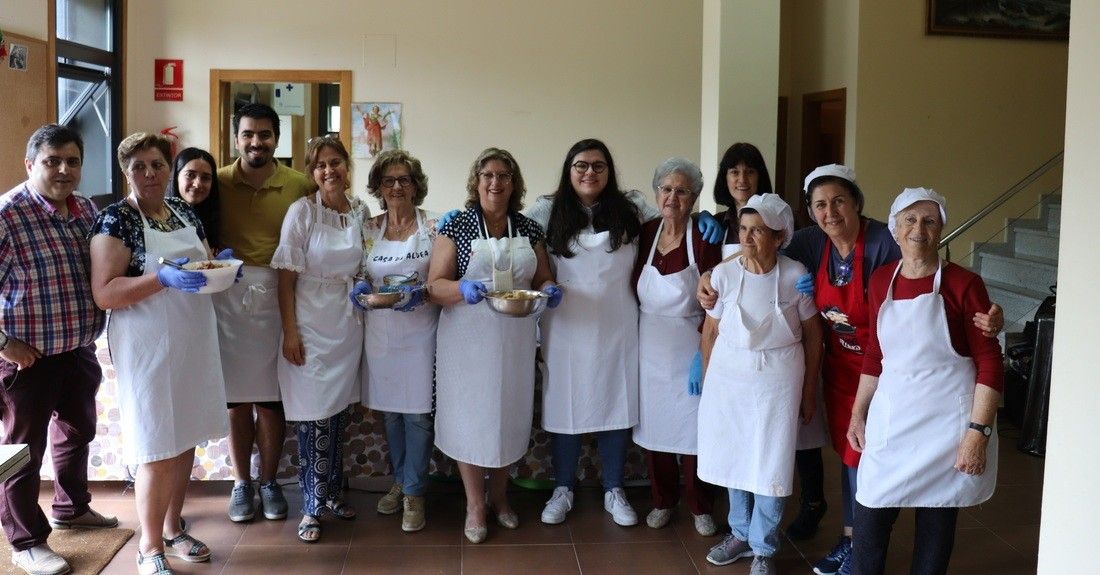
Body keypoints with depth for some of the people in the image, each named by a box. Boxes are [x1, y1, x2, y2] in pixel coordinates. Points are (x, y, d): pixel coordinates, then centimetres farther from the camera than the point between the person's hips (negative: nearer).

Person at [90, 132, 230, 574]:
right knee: (158, 450, -1)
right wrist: (164, 278, -28)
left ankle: (171, 528, 31)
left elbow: (203, 263, 21)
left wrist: (219, 265, -2)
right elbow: (104, 293, -17)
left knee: (186, 439, 14)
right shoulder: (115, 220, -10)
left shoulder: (184, 212, 9)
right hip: (149, 349, -6)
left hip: (193, 343, 6)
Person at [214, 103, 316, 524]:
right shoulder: (220, 182, 1)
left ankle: (269, 482, 23)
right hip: (228, 296, 1)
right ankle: (241, 483, 22)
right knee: (235, 398, 7)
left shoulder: (299, 186, -2)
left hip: (276, 296, 0)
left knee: (271, 398, 6)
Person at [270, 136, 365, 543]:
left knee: (339, 411, 13)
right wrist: (290, 332, -13)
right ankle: (312, 506, 11)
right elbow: (286, 278, -9)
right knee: (315, 417, -1)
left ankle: (332, 492, 29)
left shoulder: (360, 212, 4)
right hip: (311, 323, -4)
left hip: (349, 323, 5)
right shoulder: (302, 211, -9)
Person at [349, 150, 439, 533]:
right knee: (390, 411, 12)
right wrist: (361, 288, -8)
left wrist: (422, 292, -19)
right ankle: (400, 482, 30)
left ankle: (414, 493, 11)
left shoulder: (433, 227, -2)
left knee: (417, 413, -2)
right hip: (381, 332, 3)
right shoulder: (369, 229, 7)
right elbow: (362, 275, 14)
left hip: (420, 330, -3)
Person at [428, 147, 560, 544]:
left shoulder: (529, 229, 7)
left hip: (515, 340, 3)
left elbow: (542, 279, 13)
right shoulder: (456, 228, -3)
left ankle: (499, 495, 32)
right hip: (468, 339, -3)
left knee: (510, 415, 12)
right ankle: (474, 505, 19)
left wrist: (550, 290, -10)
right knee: (470, 415, 3)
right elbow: (435, 285, -6)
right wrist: (463, 289, -27)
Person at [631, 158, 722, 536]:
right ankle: (663, 501, 28)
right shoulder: (645, 233, 1)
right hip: (650, 349, 3)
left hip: (690, 350, -3)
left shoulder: (704, 239, -11)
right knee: (653, 426, 10)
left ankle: (700, 508, 22)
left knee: (693, 429, 3)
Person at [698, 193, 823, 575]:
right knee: (734, 457, 12)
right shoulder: (723, 274, -5)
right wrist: (708, 383, 7)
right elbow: (710, 333, 4)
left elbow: (812, 335, 0)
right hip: (729, 374, 2)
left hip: (778, 376, -2)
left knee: (771, 464, 3)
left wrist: (809, 391, 4)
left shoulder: (795, 275, -8)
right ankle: (741, 533, 33)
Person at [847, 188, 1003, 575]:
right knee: (868, 519, 5)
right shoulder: (880, 281, 5)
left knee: (936, 522, 9)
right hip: (891, 419, 4)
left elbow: (990, 363, -10)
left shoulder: (963, 284, -9)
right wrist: (858, 414, 13)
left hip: (945, 422, -4)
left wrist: (978, 432, -16)